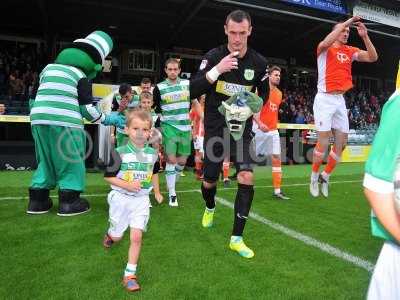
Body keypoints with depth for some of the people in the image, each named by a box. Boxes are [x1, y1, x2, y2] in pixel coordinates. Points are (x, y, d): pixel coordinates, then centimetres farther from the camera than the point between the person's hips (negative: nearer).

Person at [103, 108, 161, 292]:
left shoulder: (152, 153, -2)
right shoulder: (120, 153, -14)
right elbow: (108, 177, -9)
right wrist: (127, 185, -21)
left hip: (141, 200, 2)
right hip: (121, 198, -1)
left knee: (136, 237, -5)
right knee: (117, 237, 15)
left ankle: (130, 275, 9)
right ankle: (109, 234, 53)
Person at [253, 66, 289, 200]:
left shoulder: (279, 93, 15)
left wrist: (274, 125, 18)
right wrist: (259, 123, -20)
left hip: (273, 130, 6)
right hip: (259, 129, -6)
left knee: (277, 158, 1)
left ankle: (277, 191, 5)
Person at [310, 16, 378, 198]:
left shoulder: (350, 51, 14)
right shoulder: (325, 49, -1)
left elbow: (373, 57, 4)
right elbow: (325, 43, -25)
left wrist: (365, 36, -4)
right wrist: (344, 23, -18)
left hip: (340, 100, 6)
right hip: (325, 99, -6)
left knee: (342, 143, 5)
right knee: (323, 143, -7)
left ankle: (325, 176, 21)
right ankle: (314, 175, 13)